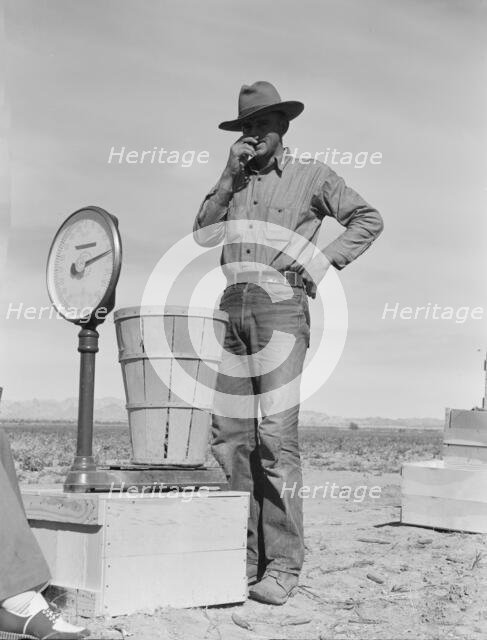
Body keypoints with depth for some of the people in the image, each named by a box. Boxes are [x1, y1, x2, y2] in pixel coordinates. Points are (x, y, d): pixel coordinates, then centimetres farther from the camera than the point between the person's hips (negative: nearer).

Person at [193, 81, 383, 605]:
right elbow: (202, 234, 10)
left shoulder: (311, 176, 9)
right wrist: (229, 177, 4)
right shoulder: (233, 182, 21)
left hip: (281, 306, -5)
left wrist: (322, 260, -4)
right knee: (230, 436, 0)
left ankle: (282, 566, -11)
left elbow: (368, 219, 7)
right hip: (233, 310, 5)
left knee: (276, 435, -14)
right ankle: (246, 556, 7)